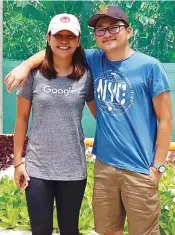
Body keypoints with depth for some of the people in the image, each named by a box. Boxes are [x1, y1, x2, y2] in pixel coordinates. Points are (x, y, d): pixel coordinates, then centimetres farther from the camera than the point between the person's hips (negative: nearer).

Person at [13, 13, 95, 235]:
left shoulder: (86, 77, -1)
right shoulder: (34, 74, -3)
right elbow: (22, 119, 2)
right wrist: (17, 161, 0)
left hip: (73, 169, 1)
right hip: (38, 168, 0)